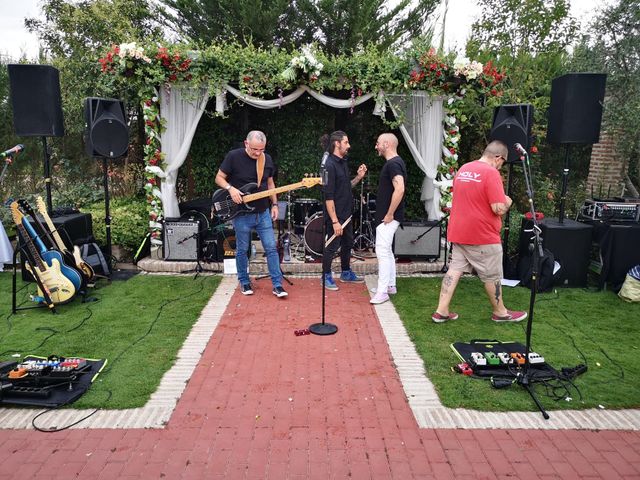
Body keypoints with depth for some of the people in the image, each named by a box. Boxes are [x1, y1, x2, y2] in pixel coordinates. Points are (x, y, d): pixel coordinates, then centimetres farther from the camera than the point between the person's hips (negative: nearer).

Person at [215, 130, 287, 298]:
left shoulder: (267, 159, 3)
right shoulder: (233, 156, -10)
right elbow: (219, 178, -3)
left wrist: (274, 204, 7)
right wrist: (231, 188, -22)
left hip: (263, 213, 3)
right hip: (241, 214, -3)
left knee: (271, 248, 0)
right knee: (242, 250, 8)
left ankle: (277, 285, 7)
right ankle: (244, 282, 27)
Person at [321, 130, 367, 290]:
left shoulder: (343, 162, 10)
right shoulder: (329, 165, -18)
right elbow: (328, 196, -22)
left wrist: (358, 177, 4)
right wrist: (335, 221, -24)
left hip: (346, 214, 9)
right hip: (335, 216, -9)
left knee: (347, 244, 19)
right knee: (332, 246, 2)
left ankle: (346, 273, 34)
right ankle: (326, 277, 17)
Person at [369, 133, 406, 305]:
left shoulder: (393, 164, -18)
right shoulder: (394, 163, 14)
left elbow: (400, 189, -29)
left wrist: (389, 214, -23)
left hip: (388, 217, -11)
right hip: (386, 215, 11)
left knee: (382, 251, -8)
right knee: (387, 251, 16)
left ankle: (382, 291, -4)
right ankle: (390, 285, 26)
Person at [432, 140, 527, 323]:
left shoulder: (463, 169, 9)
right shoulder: (491, 173, -17)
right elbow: (499, 209, -20)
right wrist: (507, 202, 0)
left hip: (459, 233, 7)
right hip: (483, 236, -7)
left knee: (455, 269, 9)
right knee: (492, 275, 9)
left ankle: (441, 311, 8)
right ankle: (500, 312, 26)